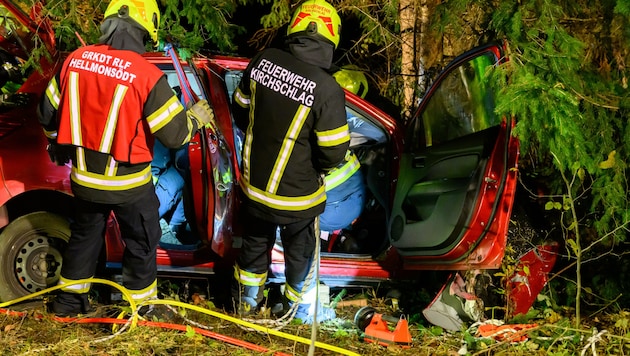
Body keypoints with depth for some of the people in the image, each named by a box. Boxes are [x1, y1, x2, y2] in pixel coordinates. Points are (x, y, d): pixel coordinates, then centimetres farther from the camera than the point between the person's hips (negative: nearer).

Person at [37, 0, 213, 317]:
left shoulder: (75, 60, -8)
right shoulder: (146, 75, -22)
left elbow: (48, 113, 5)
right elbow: (175, 133, -15)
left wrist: (57, 145, 25)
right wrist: (197, 117, 6)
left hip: (84, 177, 5)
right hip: (128, 183, -4)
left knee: (84, 236, 25)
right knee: (141, 243, 17)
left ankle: (68, 300, 38)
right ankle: (141, 307, 29)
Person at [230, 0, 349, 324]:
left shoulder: (263, 61, -14)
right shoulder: (326, 88, -28)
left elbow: (241, 112, 3)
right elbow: (333, 153, -20)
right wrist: (315, 168, 2)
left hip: (255, 183, 4)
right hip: (297, 194, -4)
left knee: (255, 242, 28)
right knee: (300, 251, 22)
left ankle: (246, 298, 49)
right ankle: (302, 307, 43)